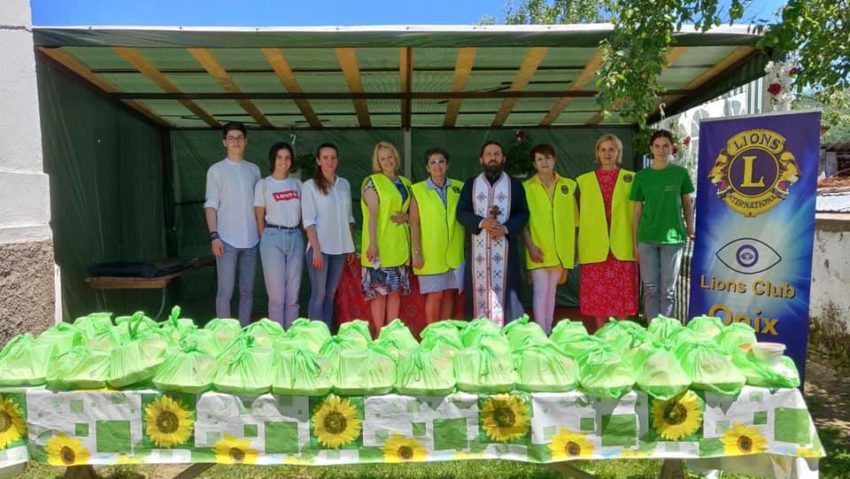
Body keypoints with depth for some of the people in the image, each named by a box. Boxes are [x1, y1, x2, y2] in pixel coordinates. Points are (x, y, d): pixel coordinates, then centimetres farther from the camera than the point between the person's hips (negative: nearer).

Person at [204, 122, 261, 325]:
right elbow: (211, 205, -2)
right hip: (227, 240, -3)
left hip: (251, 239, 3)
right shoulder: (216, 170, 2)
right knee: (225, 291, -2)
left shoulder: (254, 170, 11)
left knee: (247, 290, 9)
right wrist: (214, 236, -12)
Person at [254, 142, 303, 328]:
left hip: (296, 238, 4)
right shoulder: (263, 184, 1)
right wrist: (265, 241, 3)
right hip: (273, 238, -3)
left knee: (293, 295, 6)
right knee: (277, 295, -2)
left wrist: (299, 235, 6)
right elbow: (260, 219, 4)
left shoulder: (297, 184, 11)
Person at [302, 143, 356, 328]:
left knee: (330, 294, 10)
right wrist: (316, 249, -16)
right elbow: (308, 221, -9)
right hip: (320, 248, -4)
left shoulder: (344, 184, 9)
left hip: (339, 248, 4)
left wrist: (351, 246, 10)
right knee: (319, 294, -3)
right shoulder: (310, 186, -4)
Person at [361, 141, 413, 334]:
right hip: (380, 246, -6)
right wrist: (372, 243, -20)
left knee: (396, 289, 8)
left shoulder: (405, 183, 14)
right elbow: (373, 214, -13)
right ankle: (379, 335, 4)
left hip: (399, 245, 6)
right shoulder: (372, 181, -3)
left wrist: (406, 217, -4)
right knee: (379, 290, -4)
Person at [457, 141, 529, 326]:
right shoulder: (470, 184, 10)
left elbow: (523, 214, 4)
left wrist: (506, 228, -14)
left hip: (505, 248, 0)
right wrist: (481, 223, -16)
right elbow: (461, 212, 2)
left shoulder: (515, 184, 9)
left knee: (504, 290, -3)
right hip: (478, 248, 1)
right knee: (480, 290, -1)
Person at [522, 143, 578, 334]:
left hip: (560, 249, 3)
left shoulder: (568, 185, 7)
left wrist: (571, 248, 7)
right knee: (541, 292, -7)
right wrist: (530, 246, -12)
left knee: (551, 292, 10)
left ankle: (548, 332, 18)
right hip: (538, 250, -3)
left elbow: (573, 219, 10)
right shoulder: (527, 187, 0)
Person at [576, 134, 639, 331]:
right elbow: (581, 215, 9)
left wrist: (637, 243, 0)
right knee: (597, 294, 3)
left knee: (622, 294, 1)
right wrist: (579, 247, 3)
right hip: (595, 248, 1)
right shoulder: (584, 180, 10)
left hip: (622, 247, 0)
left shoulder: (630, 178, 9)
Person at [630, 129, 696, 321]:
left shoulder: (680, 173, 2)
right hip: (647, 238, 1)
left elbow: (687, 203, 11)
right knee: (650, 288, 5)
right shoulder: (642, 176, 3)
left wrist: (690, 229, 4)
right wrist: (635, 243, 4)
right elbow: (637, 211, 5)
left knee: (668, 289, 6)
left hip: (673, 238, -1)